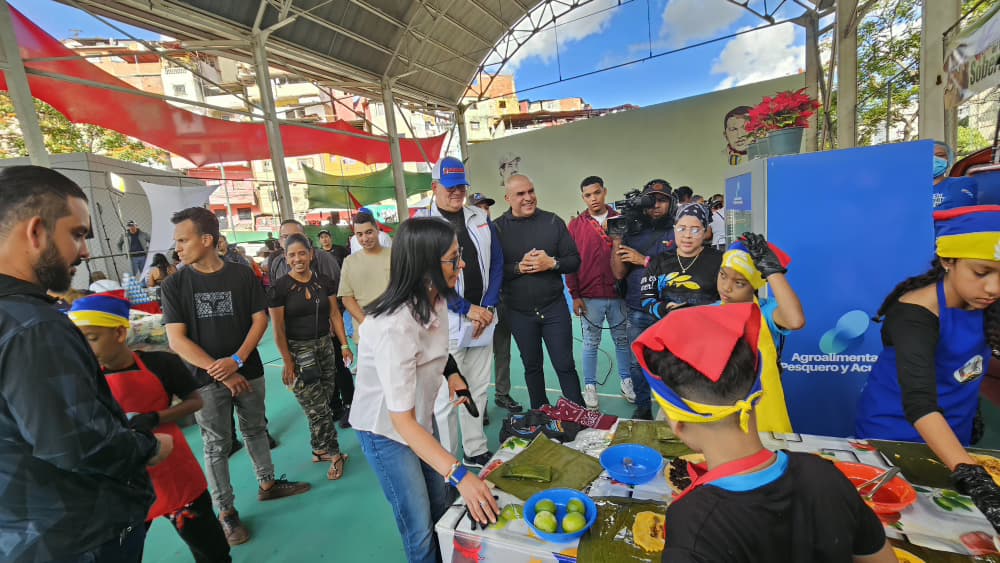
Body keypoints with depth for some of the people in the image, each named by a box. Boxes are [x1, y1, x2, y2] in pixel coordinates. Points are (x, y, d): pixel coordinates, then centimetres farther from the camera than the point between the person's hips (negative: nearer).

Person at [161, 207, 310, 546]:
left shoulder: (243, 275, -3)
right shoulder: (174, 285, -6)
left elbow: (260, 319, -3)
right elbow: (177, 340, -9)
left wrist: (237, 360, -16)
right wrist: (220, 373, -14)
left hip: (248, 371, 2)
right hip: (207, 379, -1)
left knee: (256, 429, 16)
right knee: (217, 446, 9)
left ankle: (267, 484, 36)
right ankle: (226, 512, 24)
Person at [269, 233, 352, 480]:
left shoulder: (324, 282, 2)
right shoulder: (279, 287, -8)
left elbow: (335, 314, 7)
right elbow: (278, 329, -7)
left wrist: (344, 345, 2)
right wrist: (288, 362, -8)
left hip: (325, 346, 4)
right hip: (298, 350, -4)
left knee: (323, 404, 11)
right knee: (317, 408, -1)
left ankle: (319, 449, 31)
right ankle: (334, 454, 15)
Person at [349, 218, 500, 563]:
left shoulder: (435, 299, -10)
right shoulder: (393, 327, -36)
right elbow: (401, 419, -33)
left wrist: (450, 373, -4)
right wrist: (459, 474, -38)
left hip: (422, 416, 7)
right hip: (386, 430, -7)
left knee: (442, 505, 18)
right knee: (420, 529, 7)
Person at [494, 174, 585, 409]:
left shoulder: (553, 222, -1)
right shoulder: (497, 228, -4)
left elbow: (574, 261, 0)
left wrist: (552, 263, -18)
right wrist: (519, 267, -21)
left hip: (554, 307, 0)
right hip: (519, 312, 1)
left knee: (565, 365, 6)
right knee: (532, 367, 17)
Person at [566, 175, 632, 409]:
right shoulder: (576, 225, 2)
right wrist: (575, 295, -4)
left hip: (618, 293, 2)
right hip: (589, 296, -1)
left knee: (622, 339, 13)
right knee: (590, 343, 7)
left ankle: (626, 381, 29)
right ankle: (590, 386, 19)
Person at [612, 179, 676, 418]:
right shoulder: (633, 233, 9)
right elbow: (619, 273, 3)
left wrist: (644, 260, -11)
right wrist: (616, 239, -5)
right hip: (638, 311, 3)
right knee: (637, 362, 11)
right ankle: (642, 408, 28)